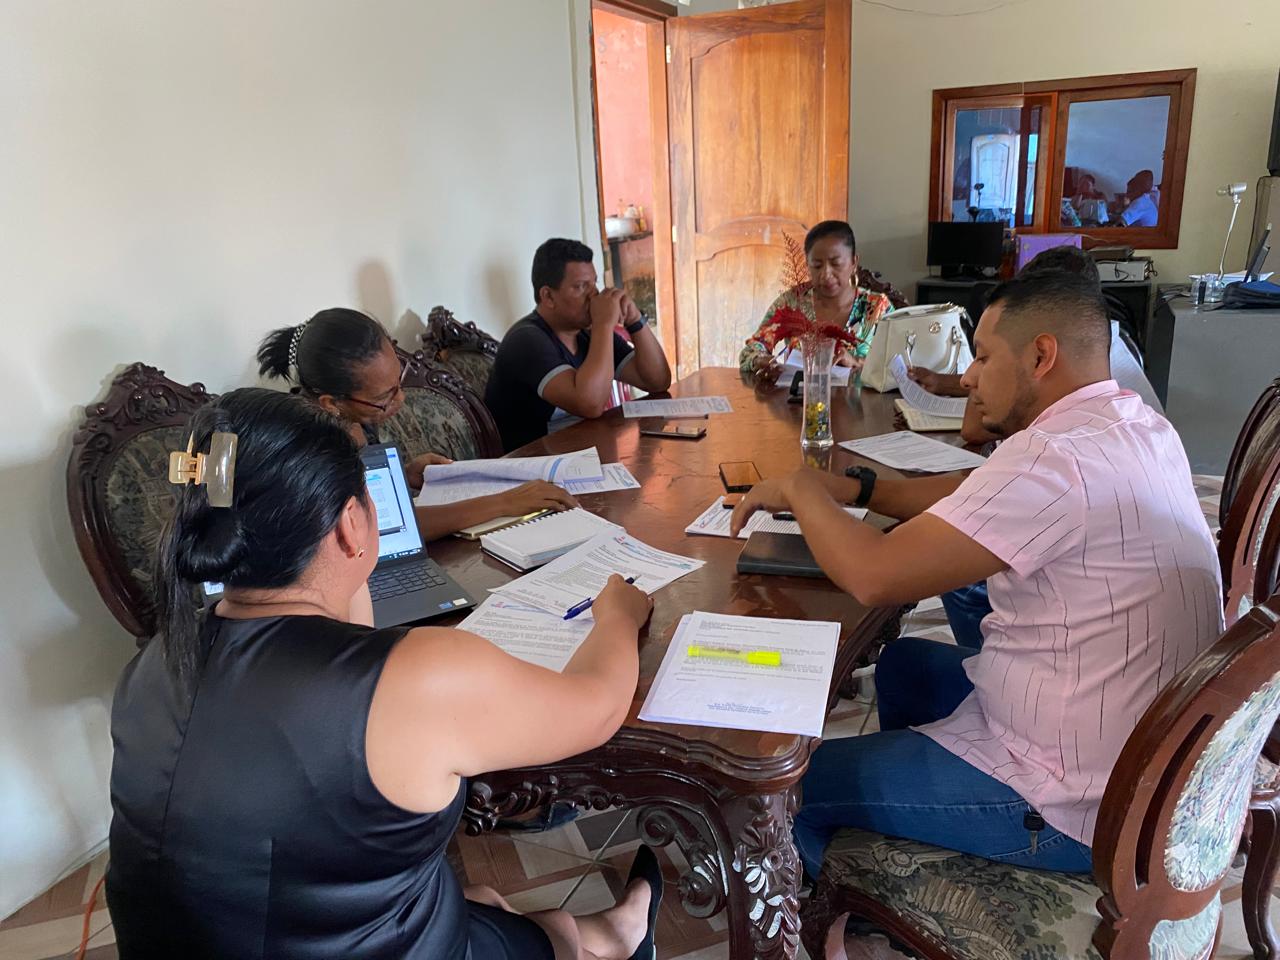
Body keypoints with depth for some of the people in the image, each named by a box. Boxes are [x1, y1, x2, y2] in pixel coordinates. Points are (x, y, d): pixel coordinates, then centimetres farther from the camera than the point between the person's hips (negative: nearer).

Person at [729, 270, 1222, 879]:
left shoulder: (1056, 460, -30)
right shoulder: (1134, 423, 2)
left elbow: (874, 576, -30)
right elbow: (976, 500, 12)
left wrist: (802, 490, -12)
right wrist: (857, 487, 1)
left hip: (1076, 811, -10)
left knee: (790, 783, 1)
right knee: (905, 662, 27)